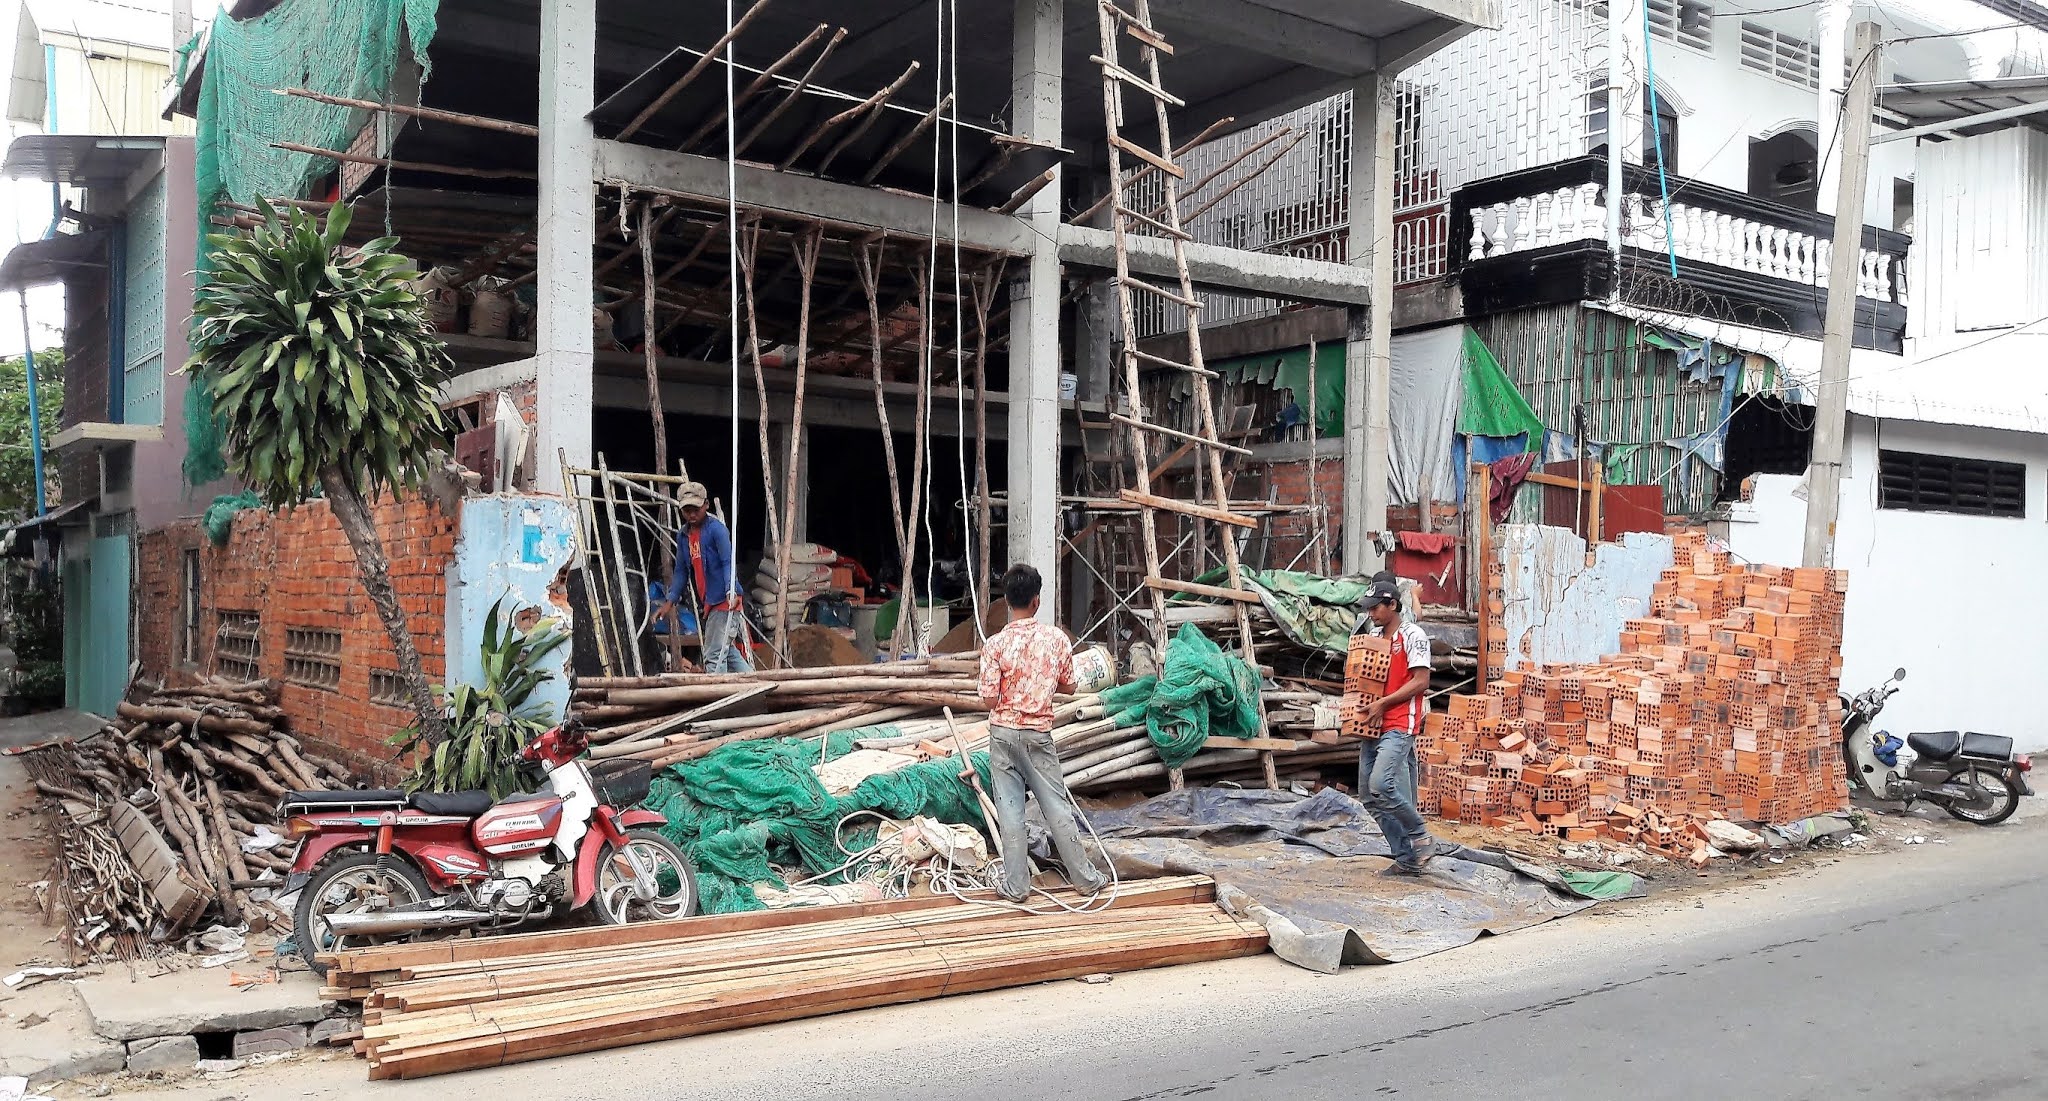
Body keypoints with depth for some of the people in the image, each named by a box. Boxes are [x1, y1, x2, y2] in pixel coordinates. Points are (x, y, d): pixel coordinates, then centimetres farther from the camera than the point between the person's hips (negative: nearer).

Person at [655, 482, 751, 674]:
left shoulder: (716, 528, -10)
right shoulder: (682, 535, 12)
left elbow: (728, 562, -16)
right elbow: (681, 570, 17)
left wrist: (731, 592, -29)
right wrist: (670, 601, 10)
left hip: (725, 601, -8)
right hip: (707, 604, 8)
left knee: (714, 655, -11)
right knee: (726, 651, 14)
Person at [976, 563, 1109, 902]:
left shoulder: (995, 644, -12)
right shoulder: (1056, 638, -7)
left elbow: (989, 700, -11)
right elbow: (1068, 686, 4)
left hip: (1003, 732, -1)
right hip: (1038, 734, 1)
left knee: (1009, 809, 5)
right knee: (1057, 806, 9)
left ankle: (1016, 884, 10)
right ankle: (1085, 878, 16)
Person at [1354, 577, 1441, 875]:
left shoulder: (1413, 636, -6)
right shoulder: (1373, 636, 16)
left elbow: (1421, 681, -12)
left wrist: (1383, 703, -16)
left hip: (1400, 726, -9)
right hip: (1374, 727, 9)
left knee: (1381, 785, -23)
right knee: (1369, 795, 6)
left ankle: (1422, 838, -2)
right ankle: (1407, 859, 13)